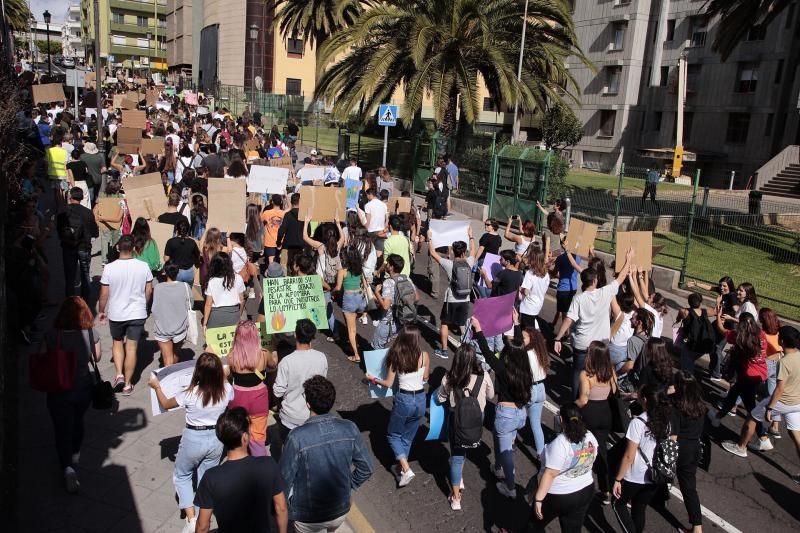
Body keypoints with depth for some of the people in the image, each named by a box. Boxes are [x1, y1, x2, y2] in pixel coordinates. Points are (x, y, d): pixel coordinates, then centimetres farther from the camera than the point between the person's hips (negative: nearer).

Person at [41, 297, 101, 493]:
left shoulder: (52, 336, -18)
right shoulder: (91, 333, -15)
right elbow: (97, 358, 0)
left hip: (59, 391, -2)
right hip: (83, 388, 2)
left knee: (63, 430, 8)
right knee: (77, 422, 27)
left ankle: (68, 468, -11)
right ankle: (75, 457, 46)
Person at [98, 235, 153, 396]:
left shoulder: (109, 268, -14)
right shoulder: (143, 266, -10)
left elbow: (104, 294, -8)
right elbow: (149, 290, 0)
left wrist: (101, 311, 8)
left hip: (116, 314, 0)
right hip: (137, 314, 1)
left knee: (117, 342, 24)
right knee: (131, 348, 8)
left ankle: (119, 374, 11)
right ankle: (127, 384, 15)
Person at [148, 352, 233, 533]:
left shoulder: (190, 394, -26)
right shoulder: (226, 389, -18)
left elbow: (165, 404, -6)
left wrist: (156, 386, 11)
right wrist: (220, 376, 21)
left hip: (194, 439, -3)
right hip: (216, 439, 3)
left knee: (181, 476, 22)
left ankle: (191, 518, 13)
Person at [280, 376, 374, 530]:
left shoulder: (298, 437, -27)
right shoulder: (350, 429, -16)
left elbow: (284, 479, -17)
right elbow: (367, 468, -6)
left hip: (308, 517, -3)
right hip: (341, 511, 3)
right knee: (332, 528, 33)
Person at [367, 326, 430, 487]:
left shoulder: (396, 357, -13)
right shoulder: (424, 356, -8)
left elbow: (388, 384, -6)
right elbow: (425, 379, 7)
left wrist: (374, 379, 10)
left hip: (404, 400, -3)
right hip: (420, 400, 3)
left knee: (393, 435, 17)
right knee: (408, 437, 22)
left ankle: (406, 469, 3)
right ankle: (400, 467, 34)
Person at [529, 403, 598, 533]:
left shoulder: (560, 443, -28)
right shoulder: (590, 437, -6)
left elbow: (550, 474, -26)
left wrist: (538, 499, -19)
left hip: (558, 496, -6)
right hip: (585, 491, 7)